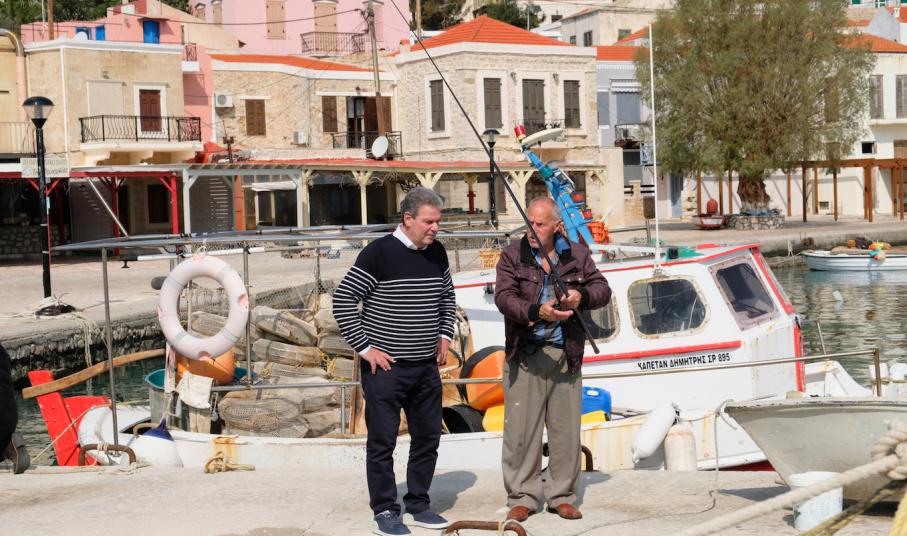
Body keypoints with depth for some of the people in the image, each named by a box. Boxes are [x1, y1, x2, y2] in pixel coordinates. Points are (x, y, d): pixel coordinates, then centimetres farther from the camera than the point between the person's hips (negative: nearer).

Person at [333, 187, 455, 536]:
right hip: (386, 367, -6)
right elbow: (343, 299, -12)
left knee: (428, 437, 13)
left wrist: (444, 335, 14)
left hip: (426, 367, 7)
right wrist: (364, 347, -13)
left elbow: (447, 297, 25)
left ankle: (418, 506, 25)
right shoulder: (380, 252, -13)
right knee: (383, 441, 1)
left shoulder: (437, 253, 7)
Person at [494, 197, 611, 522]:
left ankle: (562, 497, 18)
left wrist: (582, 295, -16)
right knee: (521, 428, 0)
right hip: (525, 355, -2)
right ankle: (522, 497, 10)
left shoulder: (577, 256, 8)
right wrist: (537, 312, -28)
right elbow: (504, 297, -12)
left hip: (566, 354, 2)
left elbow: (603, 290, 6)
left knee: (566, 429, 7)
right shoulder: (512, 256, 1)